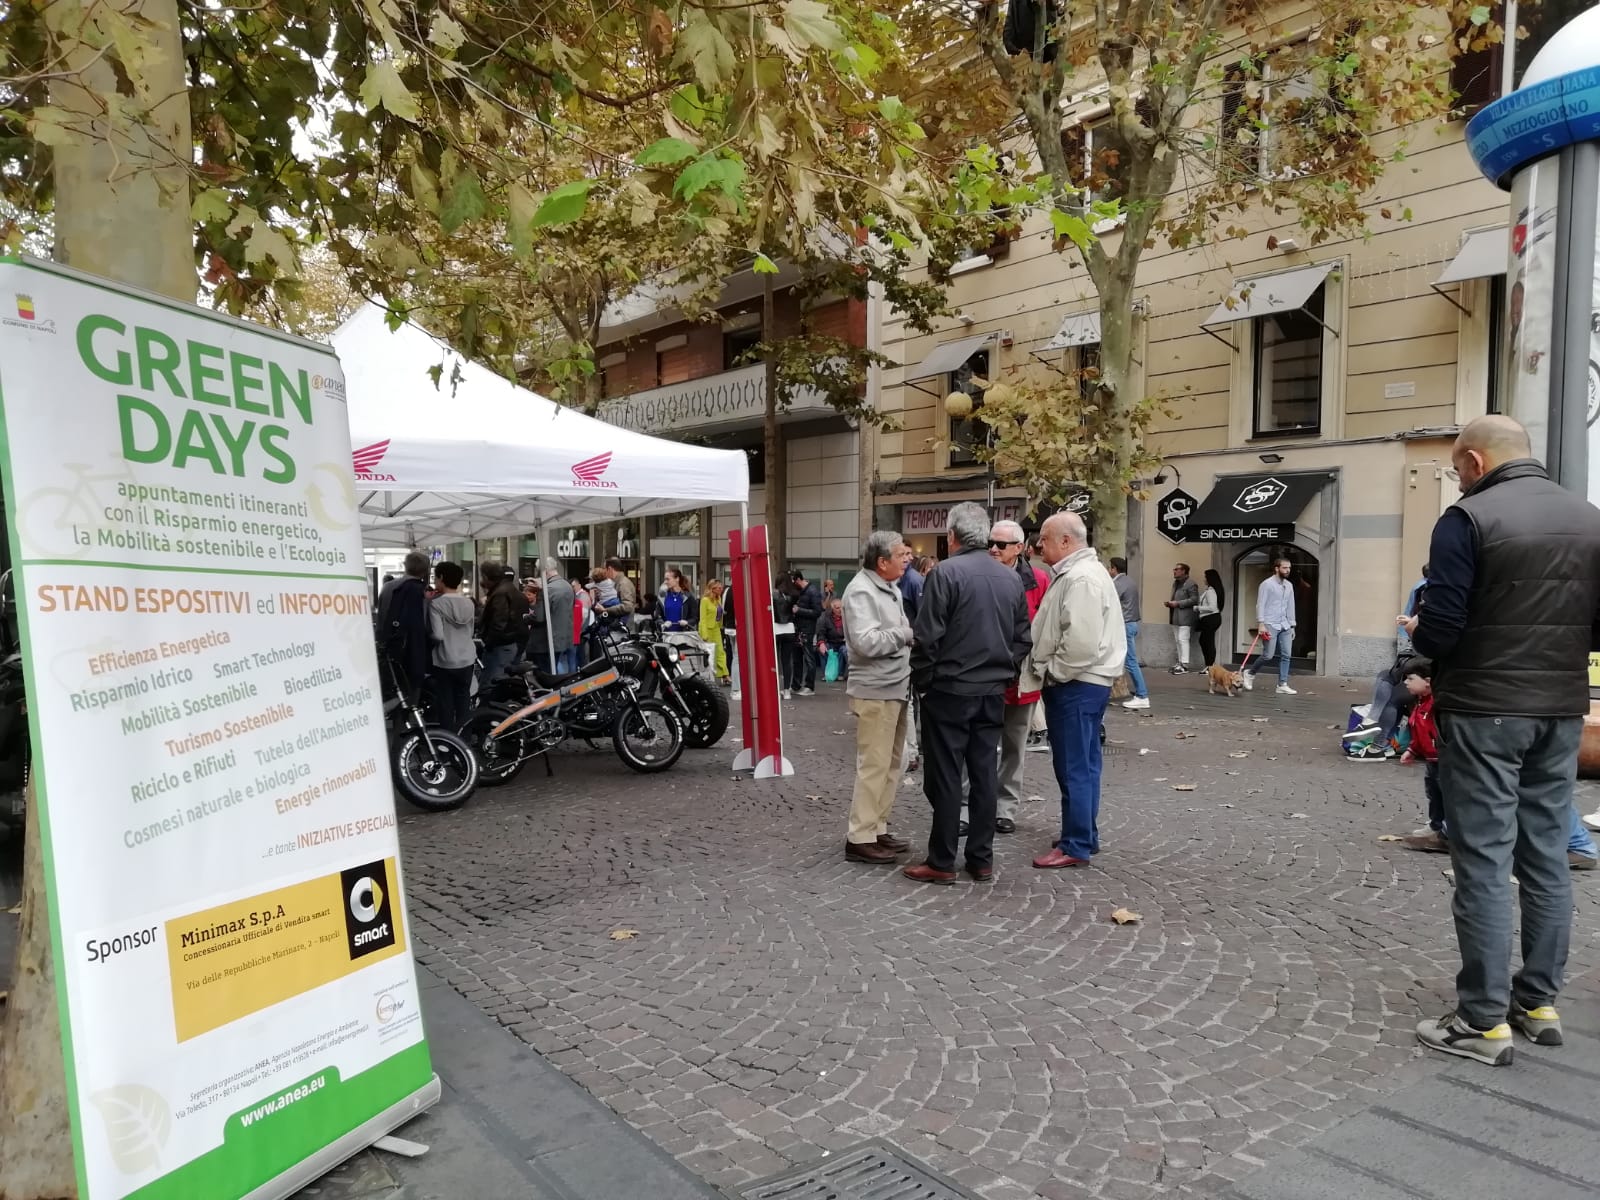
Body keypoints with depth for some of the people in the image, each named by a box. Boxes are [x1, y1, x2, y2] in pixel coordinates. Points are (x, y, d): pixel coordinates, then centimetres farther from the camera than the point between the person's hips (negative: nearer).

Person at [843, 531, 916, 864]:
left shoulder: (891, 589, 15)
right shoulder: (860, 591, -15)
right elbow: (866, 642, -25)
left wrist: (913, 632, 1)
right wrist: (908, 631, -17)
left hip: (896, 688, 10)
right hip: (875, 691, -10)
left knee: (891, 764, 14)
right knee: (873, 766, -7)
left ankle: (877, 829, 23)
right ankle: (859, 838, 0)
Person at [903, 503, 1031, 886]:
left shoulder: (946, 573, -12)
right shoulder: (1011, 577, 8)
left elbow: (927, 637, -14)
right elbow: (1022, 638, 10)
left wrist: (921, 682, -3)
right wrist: (1005, 675, 17)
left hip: (950, 691, -6)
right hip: (993, 692, 6)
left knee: (945, 777, 1)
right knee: (985, 775, 10)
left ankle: (941, 862, 7)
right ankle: (981, 859, 17)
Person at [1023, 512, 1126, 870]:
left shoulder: (1081, 578, -18)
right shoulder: (1074, 573, 16)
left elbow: (1082, 642, -26)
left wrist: (1050, 673, -15)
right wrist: (1046, 671, 13)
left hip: (1075, 685, -11)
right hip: (1080, 683, 11)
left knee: (1074, 767, -4)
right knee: (1083, 765, 16)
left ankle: (1076, 846, 2)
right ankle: (1086, 836, 25)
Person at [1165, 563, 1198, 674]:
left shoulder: (1190, 584, -9)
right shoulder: (1175, 583, 18)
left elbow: (1194, 599, -16)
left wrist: (1178, 603, -18)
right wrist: (1170, 603, 7)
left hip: (1185, 616, -9)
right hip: (1175, 616, 9)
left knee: (1183, 640, -10)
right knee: (1178, 640, 11)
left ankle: (1184, 664, -9)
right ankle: (1180, 662, 17)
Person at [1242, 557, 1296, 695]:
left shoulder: (1289, 585, 14)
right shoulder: (1267, 584, -7)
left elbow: (1290, 606, 17)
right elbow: (1260, 605, -10)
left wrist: (1292, 626, 14)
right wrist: (1261, 624, -18)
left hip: (1285, 626, 7)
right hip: (1270, 625, -6)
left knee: (1286, 655, 1)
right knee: (1268, 655, -9)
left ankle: (1282, 685, 5)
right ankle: (1249, 673, 14)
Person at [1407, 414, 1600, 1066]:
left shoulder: (1468, 518, -12)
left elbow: (1440, 628, -18)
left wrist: (1417, 633, 3)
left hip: (1484, 710, -6)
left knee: (1483, 860, -2)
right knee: (1546, 855, 15)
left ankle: (1484, 1020, 4)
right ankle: (1539, 1001, 25)